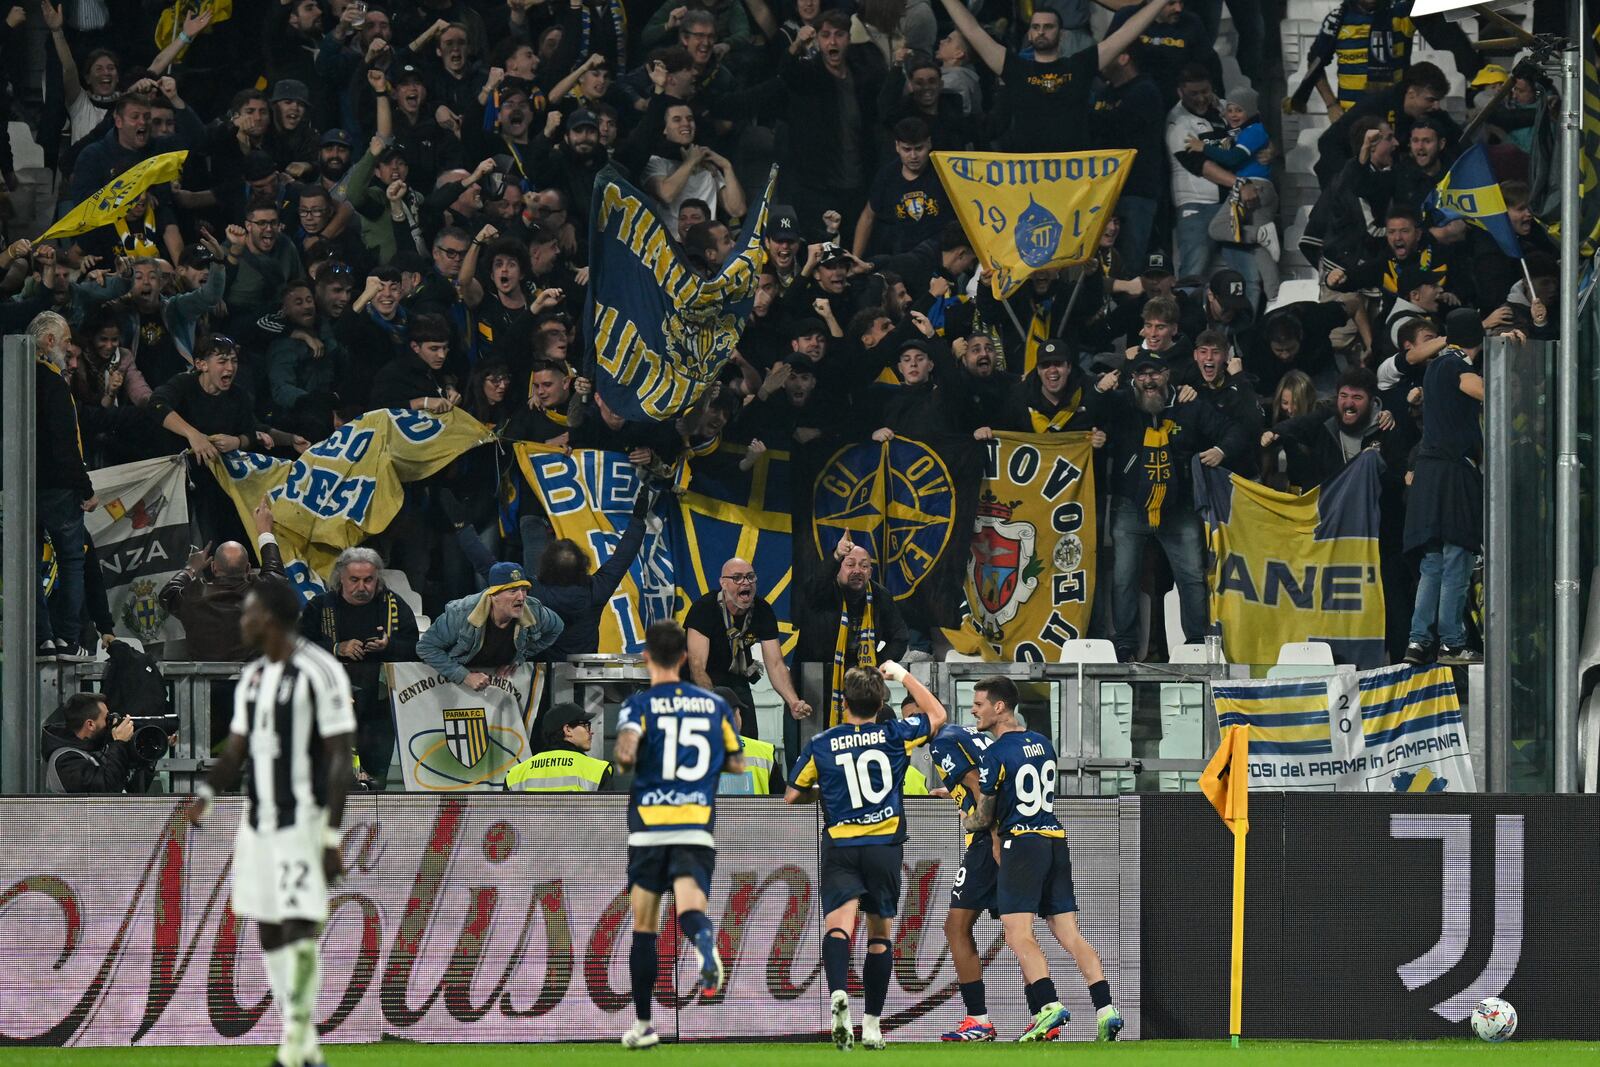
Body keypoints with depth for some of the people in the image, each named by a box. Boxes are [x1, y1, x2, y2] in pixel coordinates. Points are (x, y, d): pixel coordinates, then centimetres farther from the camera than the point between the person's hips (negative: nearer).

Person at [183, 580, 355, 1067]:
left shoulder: (319, 673, -11)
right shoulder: (253, 677, 13)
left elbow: (340, 759, -12)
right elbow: (235, 752, 15)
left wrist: (332, 837, -17)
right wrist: (205, 793, -6)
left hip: (303, 822, -8)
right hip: (259, 823, 8)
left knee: (300, 929, -14)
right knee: (269, 932, 8)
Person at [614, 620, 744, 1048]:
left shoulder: (639, 704, -1)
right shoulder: (715, 705, 10)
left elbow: (626, 751, -18)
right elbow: (736, 764, 16)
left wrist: (626, 764, 5)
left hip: (648, 826, -1)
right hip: (697, 828, 1)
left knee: (644, 927, 11)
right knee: (690, 910, -13)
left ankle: (642, 1024, 15)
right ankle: (706, 948, -51)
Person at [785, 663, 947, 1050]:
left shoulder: (820, 745, 2)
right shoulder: (893, 736, 2)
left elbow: (792, 796, 11)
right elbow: (937, 715, 20)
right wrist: (903, 676, 24)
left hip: (839, 847, -1)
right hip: (885, 845, 1)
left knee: (838, 926, -14)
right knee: (880, 935, 15)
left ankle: (838, 993, -44)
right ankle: (871, 1024, 16)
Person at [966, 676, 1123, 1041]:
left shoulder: (996, 754, -8)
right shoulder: (1043, 744, 15)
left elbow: (982, 819, -3)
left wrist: (965, 821, 22)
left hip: (1022, 843, -7)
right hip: (1057, 841, 7)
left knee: (1017, 934, -10)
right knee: (1069, 934, 6)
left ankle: (1049, 1005, -27)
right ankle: (1105, 1008, -3)